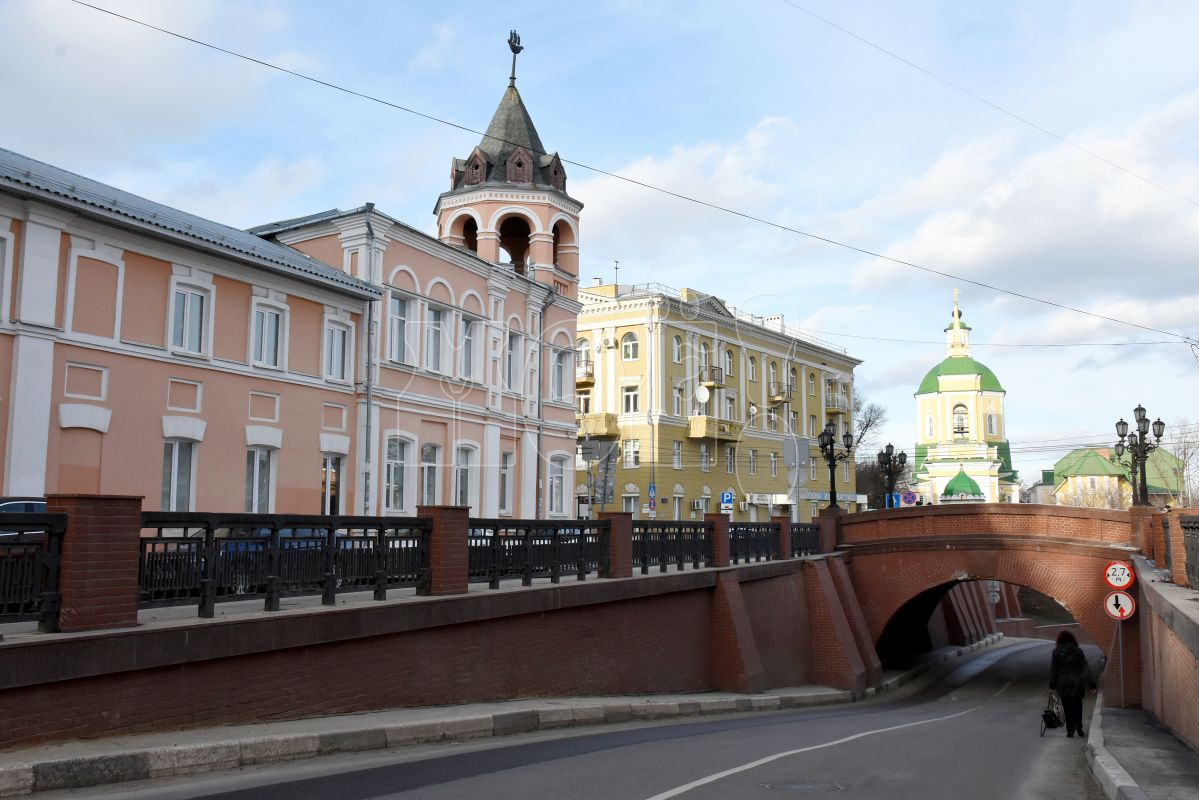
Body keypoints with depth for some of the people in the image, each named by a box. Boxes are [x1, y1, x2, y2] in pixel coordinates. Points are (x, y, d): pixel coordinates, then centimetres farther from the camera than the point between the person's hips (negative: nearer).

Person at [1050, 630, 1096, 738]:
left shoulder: (1057, 652, -5)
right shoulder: (1078, 651, -2)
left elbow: (1053, 669, -4)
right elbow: (1086, 668, -4)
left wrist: (1052, 684, 2)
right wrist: (1091, 684, -1)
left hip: (1063, 684, -1)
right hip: (1077, 683, 1)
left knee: (1067, 708, 7)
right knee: (1077, 706, 17)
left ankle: (1070, 730, 5)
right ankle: (1078, 726, 3)